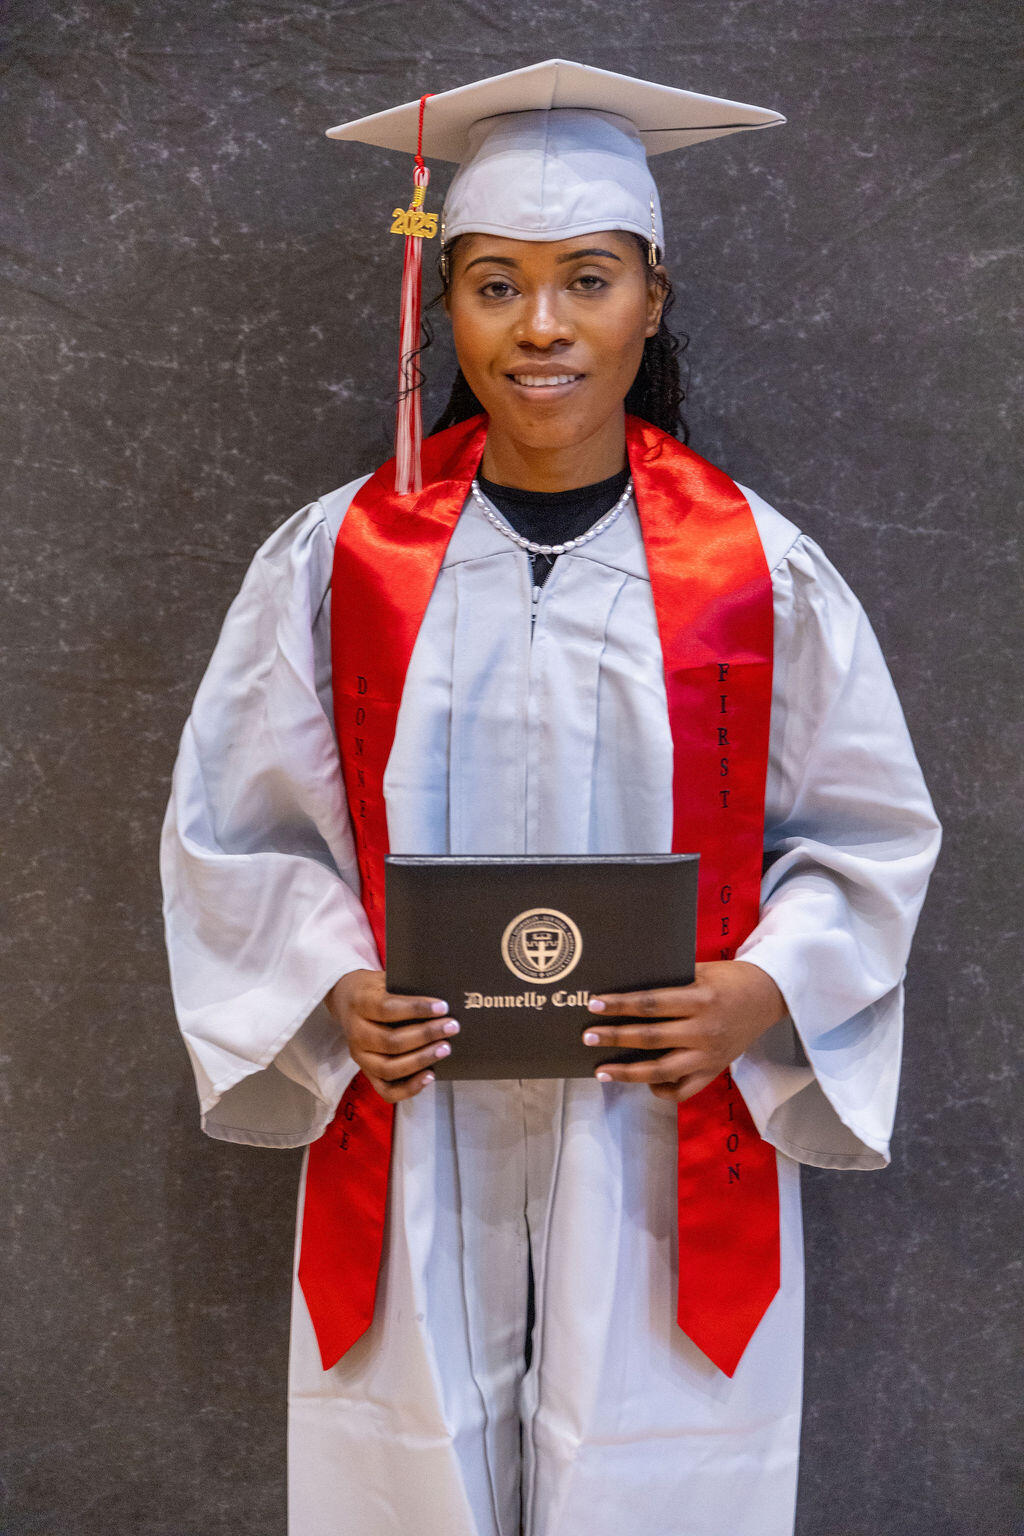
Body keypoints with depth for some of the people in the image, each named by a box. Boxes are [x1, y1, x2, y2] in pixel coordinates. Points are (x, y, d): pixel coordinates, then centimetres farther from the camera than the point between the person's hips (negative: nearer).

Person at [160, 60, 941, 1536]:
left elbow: (869, 833, 4)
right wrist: (333, 989, -10)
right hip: (408, 1145, 1)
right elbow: (235, 826, 5)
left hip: (669, 1152, 0)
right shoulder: (337, 558, -1)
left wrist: (760, 998, -12)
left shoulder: (763, 572, -3)